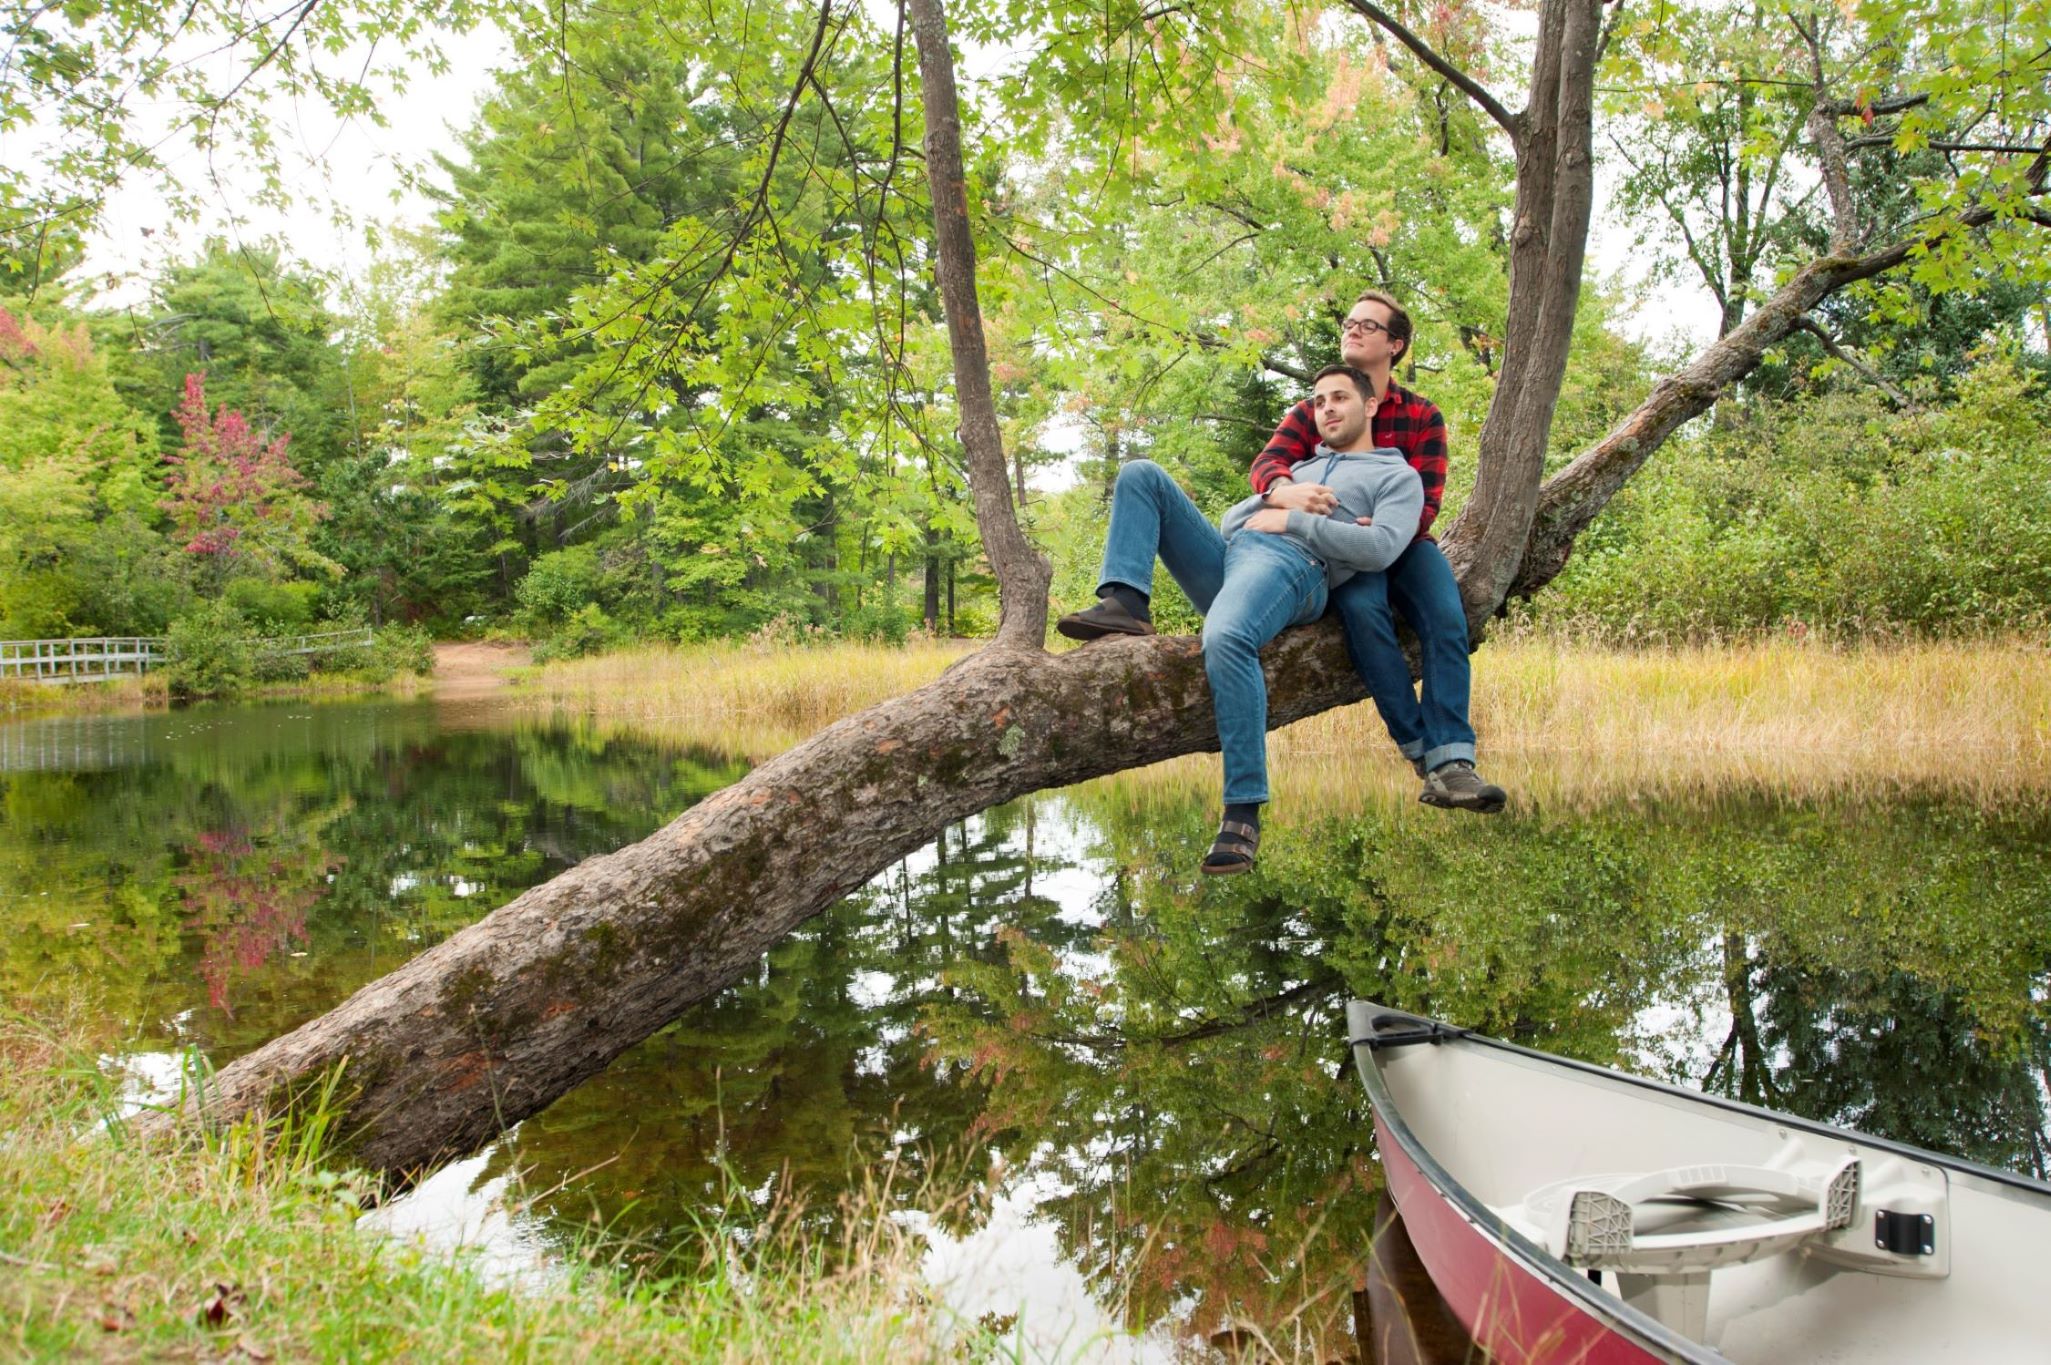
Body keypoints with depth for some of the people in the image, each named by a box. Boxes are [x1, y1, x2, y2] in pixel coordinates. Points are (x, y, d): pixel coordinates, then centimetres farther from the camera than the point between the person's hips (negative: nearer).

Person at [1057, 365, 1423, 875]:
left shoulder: (1398, 476, 16)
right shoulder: (1301, 467, 37)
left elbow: (1380, 548, -5)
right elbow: (1232, 519, 29)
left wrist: (1292, 521, -5)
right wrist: (1275, 498, 8)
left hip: (1291, 566, -7)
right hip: (1226, 553, 7)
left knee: (1225, 639, -41)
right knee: (1141, 475, -2)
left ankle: (1244, 810, -37)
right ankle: (1124, 603, -23)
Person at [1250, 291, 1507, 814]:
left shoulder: (1422, 416, 5)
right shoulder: (1311, 410, 8)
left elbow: (1424, 503, -7)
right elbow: (1265, 463, -10)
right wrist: (1286, 490, -37)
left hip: (1404, 542, 1)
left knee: (1446, 618, -28)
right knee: (1363, 608, -33)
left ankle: (1451, 761, -38)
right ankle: (1424, 755, -32)